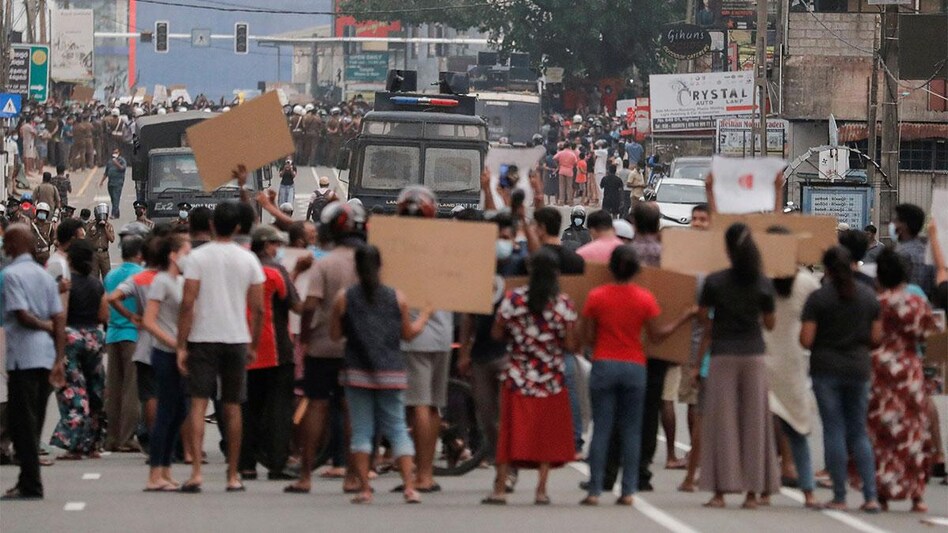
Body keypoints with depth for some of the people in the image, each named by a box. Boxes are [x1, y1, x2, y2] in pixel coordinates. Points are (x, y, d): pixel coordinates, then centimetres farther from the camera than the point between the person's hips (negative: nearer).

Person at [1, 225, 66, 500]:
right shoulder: (45, 276, 13)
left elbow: (22, 315, -17)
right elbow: (59, 320, 8)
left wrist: (44, 326, 2)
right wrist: (59, 360, 6)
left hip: (22, 357, -7)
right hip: (47, 357, 7)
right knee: (33, 423, 12)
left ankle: (31, 486, -6)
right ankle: (28, 481, 16)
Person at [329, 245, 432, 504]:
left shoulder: (343, 298, -3)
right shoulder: (397, 298, 1)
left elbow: (335, 334, 3)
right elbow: (408, 333, 10)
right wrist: (425, 315, 27)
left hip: (357, 373, -1)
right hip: (391, 373, 1)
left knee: (361, 431, 3)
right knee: (397, 429, 5)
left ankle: (364, 489, -2)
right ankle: (409, 487, -4)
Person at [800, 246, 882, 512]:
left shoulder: (818, 298, -9)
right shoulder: (869, 296, 2)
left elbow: (806, 340, -11)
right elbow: (876, 337, 5)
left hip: (826, 370, -3)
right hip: (858, 369, 3)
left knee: (834, 431, 2)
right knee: (859, 432, 10)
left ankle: (839, 497, 3)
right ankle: (871, 496, 1)